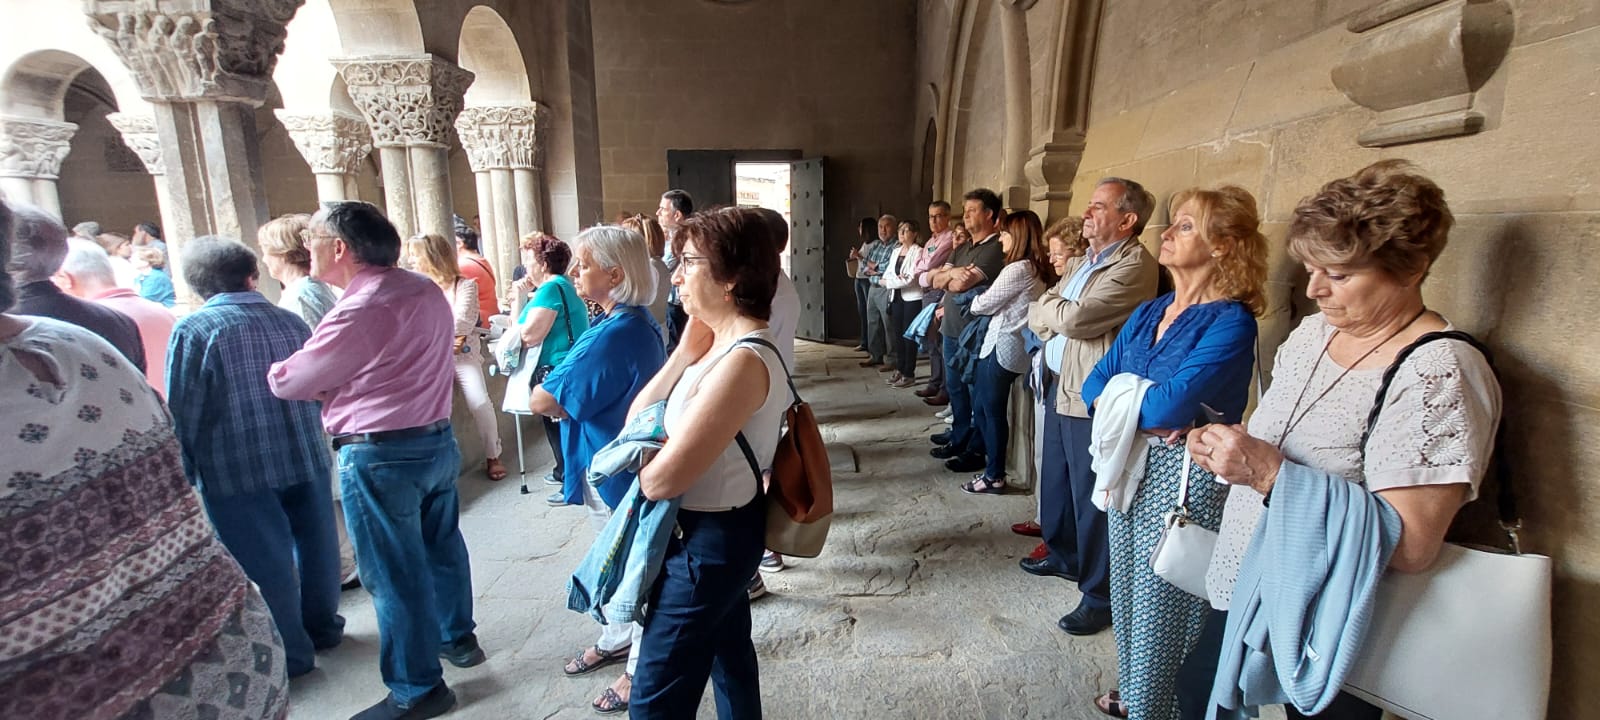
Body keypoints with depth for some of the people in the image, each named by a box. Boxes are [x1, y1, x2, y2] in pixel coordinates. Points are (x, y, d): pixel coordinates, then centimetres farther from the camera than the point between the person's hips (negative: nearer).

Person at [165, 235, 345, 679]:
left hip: (236, 471, -4)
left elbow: (183, 414, -9)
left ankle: (288, 655, 21)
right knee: (314, 544, 18)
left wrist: (184, 474, 2)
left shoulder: (193, 330, -10)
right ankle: (322, 627, 35)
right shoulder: (290, 321, 2)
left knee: (264, 563, 7)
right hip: (306, 458, 5)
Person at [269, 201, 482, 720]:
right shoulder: (425, 290, 5)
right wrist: (336, 385, 2)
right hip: (437, 439, 8)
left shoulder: (362, 309, -21)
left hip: (381, 457, -8)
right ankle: (457, 637, 42)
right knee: (441, 545, 22)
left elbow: (289, 383, -13)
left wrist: (270, 370, 9)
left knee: (394, 573, 6)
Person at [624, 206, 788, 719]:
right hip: (719, 531, 9)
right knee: (728, 652, 27)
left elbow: (660, 480, -27)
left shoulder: (743, 362, -29)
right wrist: (685, 354, -11)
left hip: (708, 541, -9)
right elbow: (635, 420, 1)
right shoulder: (722, 344, 2)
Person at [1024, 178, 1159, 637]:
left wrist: (1050, 309, -4)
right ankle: (1063, 555, 43)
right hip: (1059, 388, 9)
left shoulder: (1135, 265, -16)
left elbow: (1073, 319, -24)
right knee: (1056, 479, 22)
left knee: (1092, 497, 1)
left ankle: (1100, 595, 17)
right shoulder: (1079, 262, 14)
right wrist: (1060, 317, -10)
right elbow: (1037, 316, 11)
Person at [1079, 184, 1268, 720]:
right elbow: (1096, 383, 5)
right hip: (1131, 467, 8)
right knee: (1129, 591, 21)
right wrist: (1145, 413, -14)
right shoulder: (1148, 313, 7)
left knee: (1165, 606, 7)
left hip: (1186, 477, -7)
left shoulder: (1231, 322, -16)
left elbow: (1172, 404, -27)